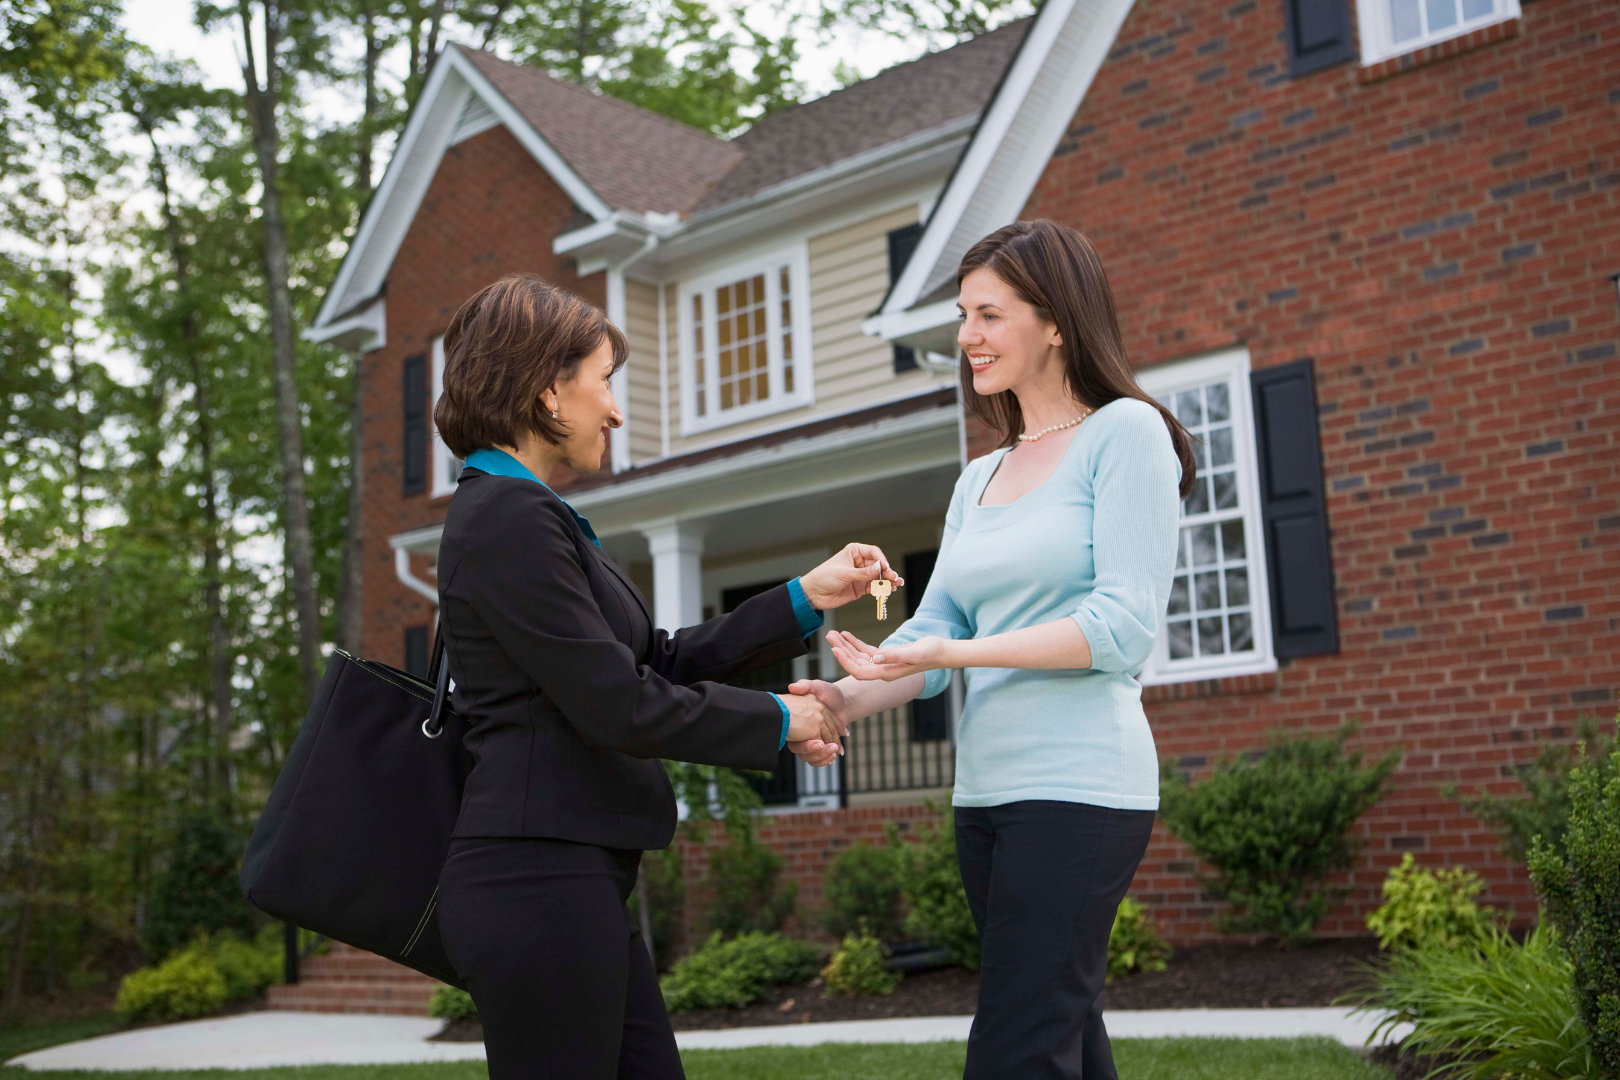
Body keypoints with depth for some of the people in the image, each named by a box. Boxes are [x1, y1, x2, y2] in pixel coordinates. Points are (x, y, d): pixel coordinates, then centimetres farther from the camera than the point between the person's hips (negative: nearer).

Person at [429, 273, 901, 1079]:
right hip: (537, 883, -10)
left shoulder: (519, 515, 17)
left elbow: (660, 662, 16)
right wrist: (780, 722, -5)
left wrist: (807, 599, 13)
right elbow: (619, 706, -18)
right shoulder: (509, 520, -15)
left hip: (576, 884, 10)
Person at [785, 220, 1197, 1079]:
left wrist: (958, 652, -20)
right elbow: (935, 624, 9)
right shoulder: (979, 479, 18)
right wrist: (849, 697, -10)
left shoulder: (1125, 433, -3)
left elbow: (1125, 625, -13)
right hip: (987, 792, 8)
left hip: (1077, 787, -7)